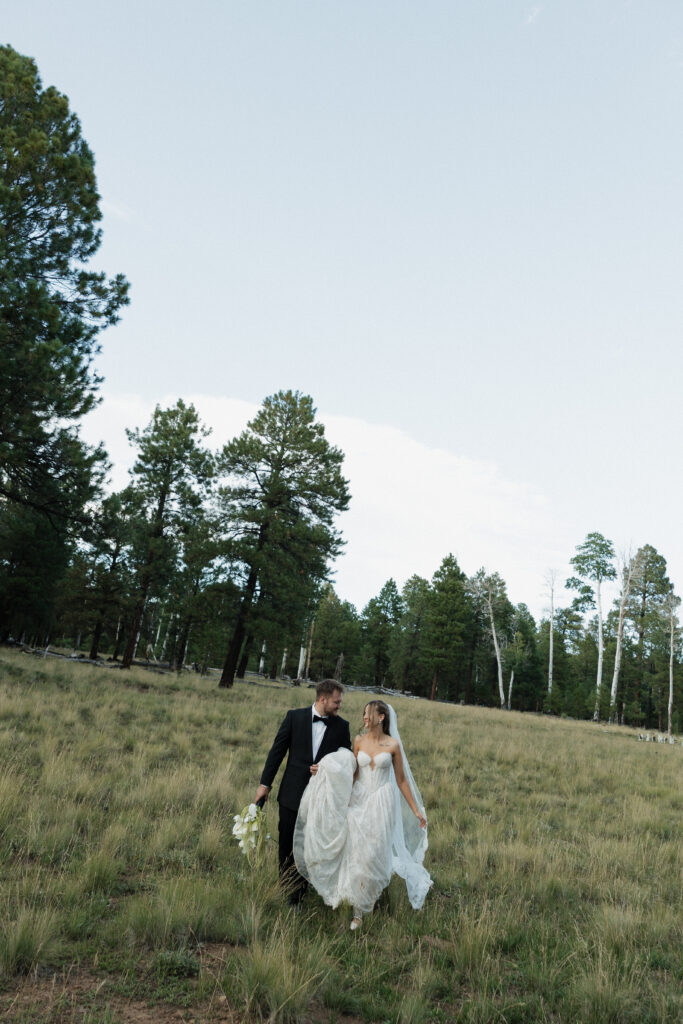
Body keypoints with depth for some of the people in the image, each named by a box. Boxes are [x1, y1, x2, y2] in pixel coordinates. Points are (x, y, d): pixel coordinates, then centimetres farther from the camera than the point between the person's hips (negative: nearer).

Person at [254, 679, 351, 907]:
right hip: (291, 794, 0)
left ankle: (296, 897, 23)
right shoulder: (295, 716, -4)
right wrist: (265, 783, -3)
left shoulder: (341, 726, -2)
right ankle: (284, 886, 35)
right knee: (286, 845, 13)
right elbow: (277, 750, -2)